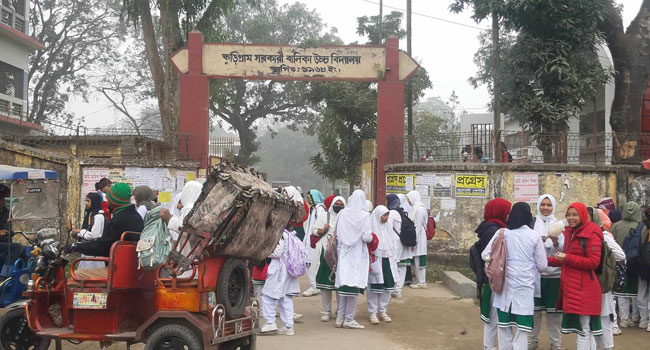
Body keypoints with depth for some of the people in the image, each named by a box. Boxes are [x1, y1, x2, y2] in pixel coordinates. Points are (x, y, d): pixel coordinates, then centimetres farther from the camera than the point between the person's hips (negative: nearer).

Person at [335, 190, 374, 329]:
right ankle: (349, 319, 4)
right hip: (357, 255, -4)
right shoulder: (364, 215, -10)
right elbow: (367, 237, -13)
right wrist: (371, 237, 9)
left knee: (343, 285, 10)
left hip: (343, 254, 4)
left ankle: (340, 318, 14)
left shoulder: (342, 213, 0)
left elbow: (337, 234, 6)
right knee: (354, 286, 1)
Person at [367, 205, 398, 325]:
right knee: (375, 288, -3)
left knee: (388, 286, 6)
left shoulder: (388, 225, 10)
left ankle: (382, 311, 19)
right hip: (375, 260, -6)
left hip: (387, 260, 6)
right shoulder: (372, 226, -9)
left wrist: (392, 259, 18)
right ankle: (373, 313, 8)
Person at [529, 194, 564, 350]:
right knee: (534, 308, 4)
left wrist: (556, 243, -19)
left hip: (554, 273, 0)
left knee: (554, 309, 4)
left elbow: (563, 250, 1)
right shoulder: (532, 224, 3)